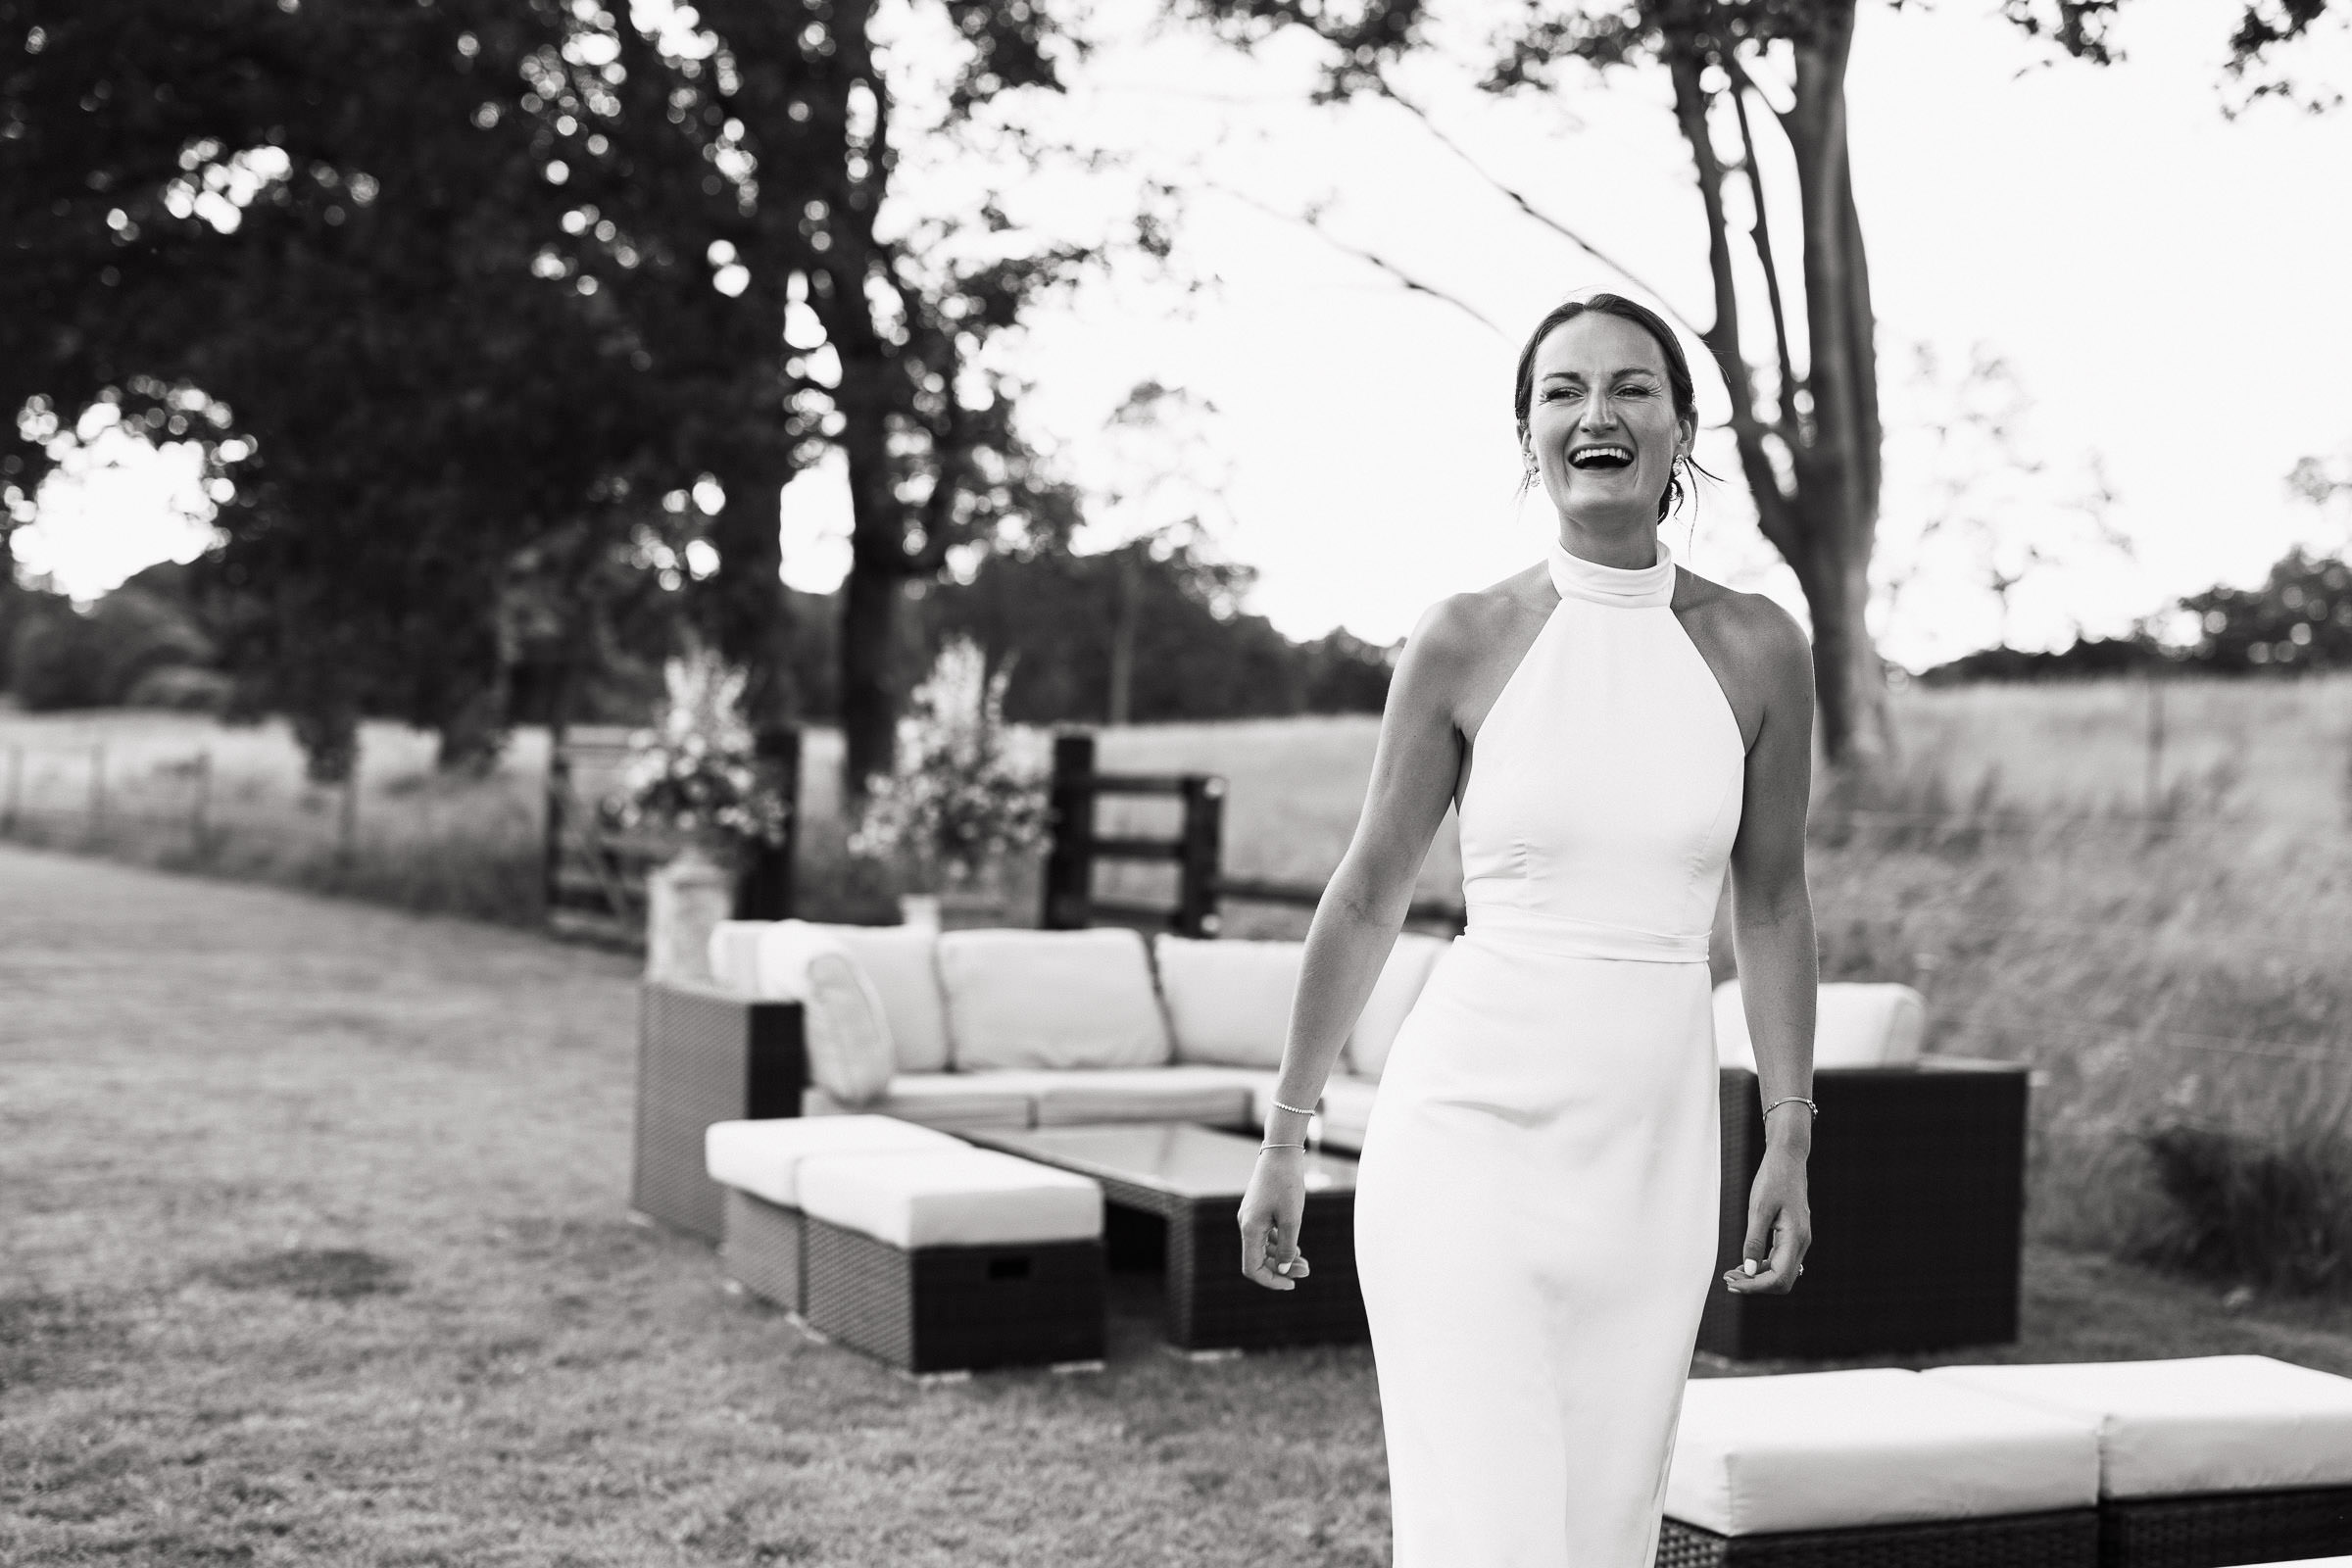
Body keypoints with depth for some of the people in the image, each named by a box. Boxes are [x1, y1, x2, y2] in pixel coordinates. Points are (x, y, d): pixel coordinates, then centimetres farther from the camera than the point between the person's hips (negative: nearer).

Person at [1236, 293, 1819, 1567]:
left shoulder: (1757, 651, 2)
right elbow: (1368, 898, 4)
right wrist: (1284, 1137, 7)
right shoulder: (1464, 643, -4)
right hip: (1467, 1124, -3)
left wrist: (1789, 1140, 11)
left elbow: (1770, 902, 12)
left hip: (1654, 1150, 3)